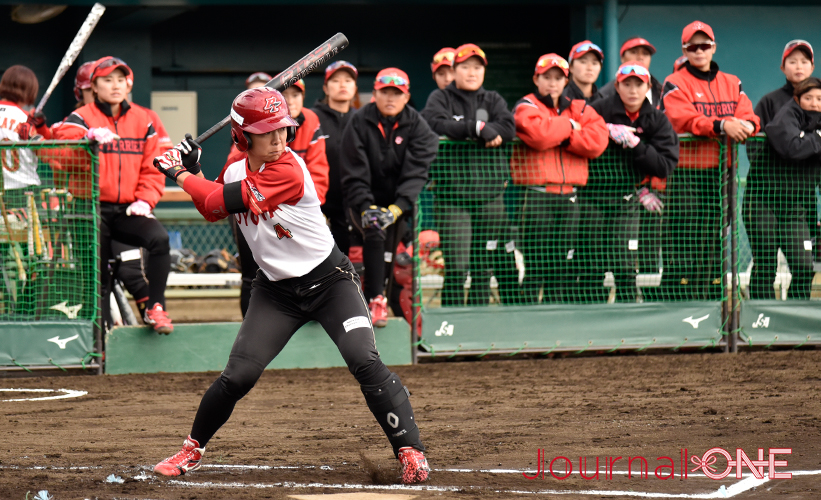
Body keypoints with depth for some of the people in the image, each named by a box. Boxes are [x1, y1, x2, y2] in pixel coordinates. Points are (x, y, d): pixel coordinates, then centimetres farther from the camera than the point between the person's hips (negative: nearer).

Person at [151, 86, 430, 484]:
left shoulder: (288, 170, -23)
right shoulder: (236, 173, -1)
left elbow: (220, 201, -24)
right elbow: (212, 212, 20)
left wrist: (178, 173, -10)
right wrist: (193, 170, 6)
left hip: (330, 282, -5)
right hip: (276, 290, 5)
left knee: (365, 362, -21)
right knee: (237, 376, -5)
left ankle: (410, 450, -11)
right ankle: (192, 450, 16)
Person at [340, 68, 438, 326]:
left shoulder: (416, 126, -2)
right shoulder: (359, 124, -3)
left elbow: (415, 174, -12)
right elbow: (354, 176, -7)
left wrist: (397, 208, -27)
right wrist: (366, 208, -23)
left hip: (402, 204, 2)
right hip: (365, 202, -2)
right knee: (375, 230, -29)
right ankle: (375, 301, -31)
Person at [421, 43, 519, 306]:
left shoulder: (493, 100, 15)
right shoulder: (440, 99, 7)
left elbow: (508, 127, -4)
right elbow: (435, 124, -14)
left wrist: (466, 134, -14)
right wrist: (477, 129, -19)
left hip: (490, 194, 3)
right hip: (452, 193, -3)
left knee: (484, 266, 6)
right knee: (457, 267, -9)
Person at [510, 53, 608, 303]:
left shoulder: (580, 109, 16)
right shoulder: (526, 107, 3)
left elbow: (598, 139, -2)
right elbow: (538, 133, -19)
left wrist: (562, 138, -10)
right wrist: (568, 126, -3)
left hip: (569, 195, 5)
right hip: (537, 195, -5)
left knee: (565, 264, 8)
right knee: (536, 266, -7)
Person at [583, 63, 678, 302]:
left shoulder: (656, 120, 3)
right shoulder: (598, 111, -6)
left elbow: (665, 166, -5)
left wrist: (635, 144, -17)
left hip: (626, 201, 2)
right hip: (592, 196, -2)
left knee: (626, 267, -4)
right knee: (592, 268, -6)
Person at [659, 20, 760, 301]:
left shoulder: (732, 84, 17)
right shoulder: (675, 84, 2)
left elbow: (748, 116, 4)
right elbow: (685, 119, -15)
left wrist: (746, 125, -21)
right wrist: (721, 126, -28)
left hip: (722, 172, 5)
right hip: (686, 173, -5)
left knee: (716, 237, 8)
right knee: (684, 241, -10)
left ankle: (714, 298, 13)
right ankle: (678, 302, -10)